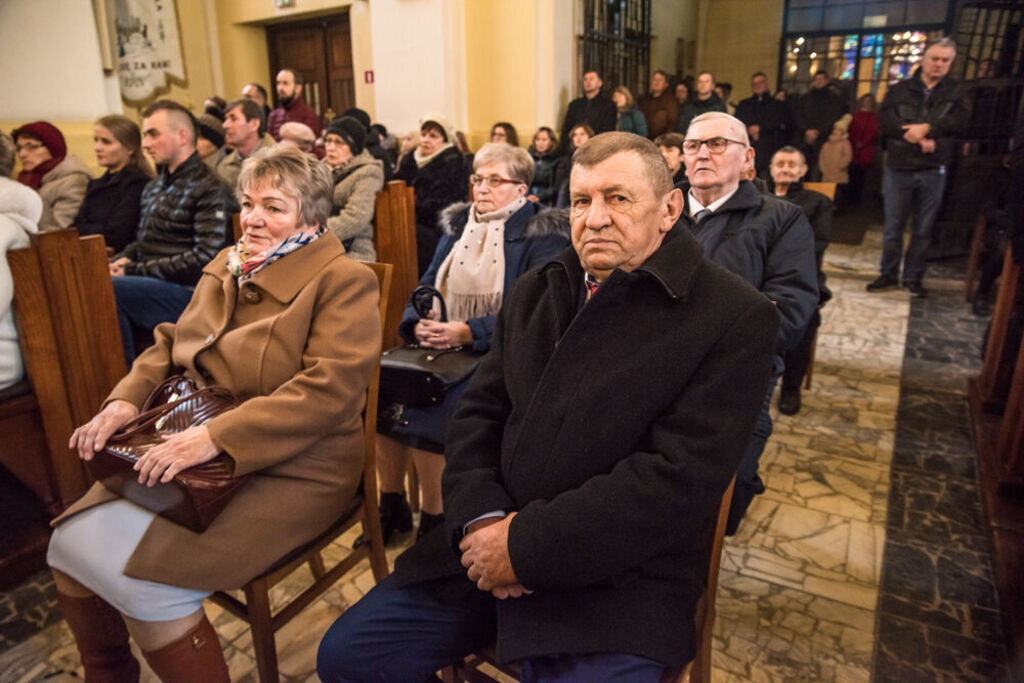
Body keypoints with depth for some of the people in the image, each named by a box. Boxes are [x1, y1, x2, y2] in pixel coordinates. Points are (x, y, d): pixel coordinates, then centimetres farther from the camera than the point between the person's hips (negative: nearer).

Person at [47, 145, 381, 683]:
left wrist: (216, 436, -28)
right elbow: (170, 343, 19)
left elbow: (331, 386, -23)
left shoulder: (344, 281, -11)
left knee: (142, 579, -19)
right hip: (194, 453, 8)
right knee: (70, 543, -1)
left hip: (288, 468, -7)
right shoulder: (227, 265, 14)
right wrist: (127, 398, -1)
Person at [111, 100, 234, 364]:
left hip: (186, 293, -8)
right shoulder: (154, 187, 23)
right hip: (149, 286, 8)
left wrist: (135, 271, -12)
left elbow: (204, 260, -14)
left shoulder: (208, 189, -5)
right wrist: (122, 260, 6)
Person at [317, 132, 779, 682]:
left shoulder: (735, 318, -10)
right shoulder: (535, 292, 11)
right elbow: (478, 413, 8)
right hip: (487, 552, 5)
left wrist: (525, 544, -18)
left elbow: (680, 478, -17)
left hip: (618, 582, -4)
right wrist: (481, 518, -10)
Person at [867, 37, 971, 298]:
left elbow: (959, 119, -7)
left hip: (933, 171, 1)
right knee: (893, 226, 5)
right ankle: (889, 274, 17)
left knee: (923, 229, 6)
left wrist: (926, 128, -20)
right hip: (899, 168, 0)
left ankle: (913, 278, 17)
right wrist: (917, 137, -18)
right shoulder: (900, 90, 8)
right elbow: (885, 120, -8)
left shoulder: (957, 93, 10)